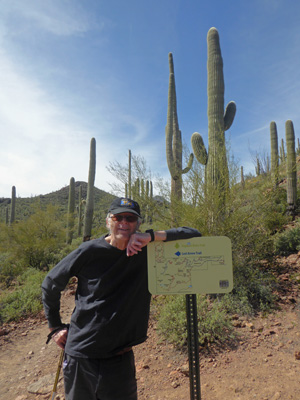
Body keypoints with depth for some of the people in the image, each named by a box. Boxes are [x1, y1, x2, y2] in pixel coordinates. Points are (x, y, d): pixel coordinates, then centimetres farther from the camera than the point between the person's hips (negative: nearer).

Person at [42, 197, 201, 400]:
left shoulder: (147, 250, -9)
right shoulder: (90, 251, -11)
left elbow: (194, 235, -13)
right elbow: (51, 284, 4)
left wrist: (152, 236, -24)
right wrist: (55, 327, 6)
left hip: (120, 358, 1)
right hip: (80, 355, 0)